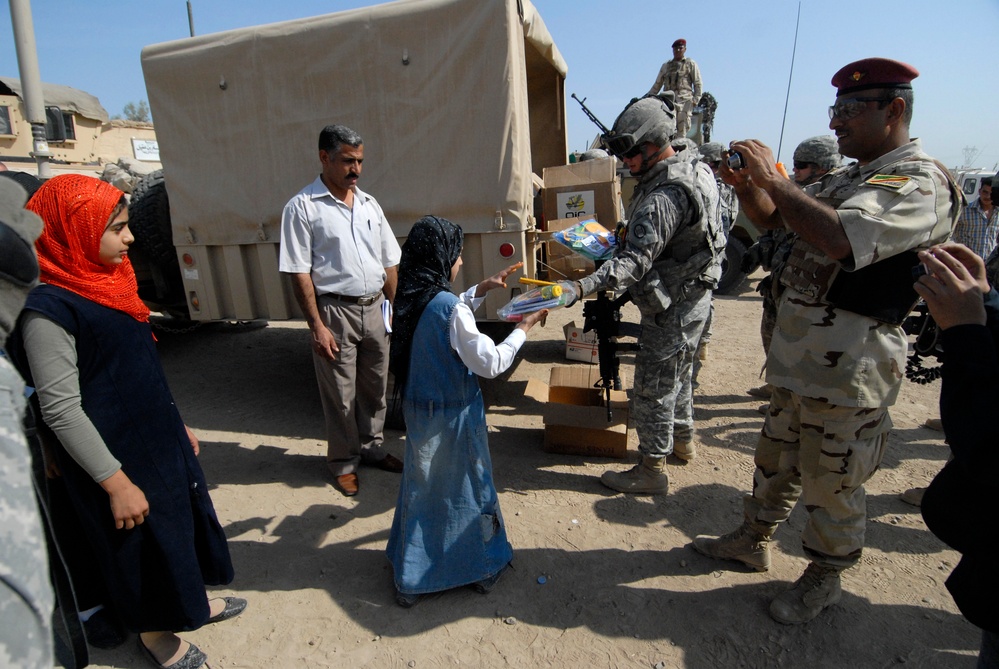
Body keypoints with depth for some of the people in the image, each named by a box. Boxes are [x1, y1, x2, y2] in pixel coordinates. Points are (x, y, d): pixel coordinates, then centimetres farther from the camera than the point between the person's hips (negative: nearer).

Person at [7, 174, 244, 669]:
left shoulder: (110, 285, 4)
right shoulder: (49, 310, -21)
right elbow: (61, 410, -22)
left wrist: (178, 426, 17)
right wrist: (116, 482, -19)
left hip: (160, 441, 8)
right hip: (119, 458, -8)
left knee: (181, 523, 22)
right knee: (140, 546, 12)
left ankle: (193, 601, 45)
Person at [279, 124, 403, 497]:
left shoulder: (369, 204, 10)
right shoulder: (302, 207, -7)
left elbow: (389, 263, 12)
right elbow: (299, 272, -10)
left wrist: (395, 309, 7)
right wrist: (317, 326, -14)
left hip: (374, 309, 5)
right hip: (335, 311, -5)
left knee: (375, 387, 15)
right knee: (340, 394, 7)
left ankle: (371, 448, 35)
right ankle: (343, 462, 26)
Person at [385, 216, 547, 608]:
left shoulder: (411, 300, -2)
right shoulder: (450, 308, -26)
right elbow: (491, 363, -22)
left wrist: (483, 288, 12)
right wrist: (524, 327, -11)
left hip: (419, 412, 7)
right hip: (453, 416, -7)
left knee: (420, 487, 19)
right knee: (466, 485, 13)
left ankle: (410, 578, 33)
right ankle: (483, 567, 35)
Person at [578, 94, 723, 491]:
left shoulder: (664, 197, -28)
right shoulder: (694, 168, 4)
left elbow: (635, 260, -36)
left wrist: (582, 287, -45)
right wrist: (629, 234, 12)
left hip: (673, 307, -10)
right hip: (692, 296, 11)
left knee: (652, 387, 1)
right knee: (677, 373, 26)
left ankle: (652, 470, 15)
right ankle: (683, 439, 45)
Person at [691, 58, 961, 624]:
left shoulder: (918, 180, -15)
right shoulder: (846, 178, 14)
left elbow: (838, 239, -32)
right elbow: (772, 218, 18)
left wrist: (773, 178, -24)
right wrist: (746, 183, -2)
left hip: (850, 363, -9)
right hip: (798, 352, 9)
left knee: (831, 481, 8)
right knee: (777, 458, 21)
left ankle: (824, 578, 30)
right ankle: (755, 540, 40)